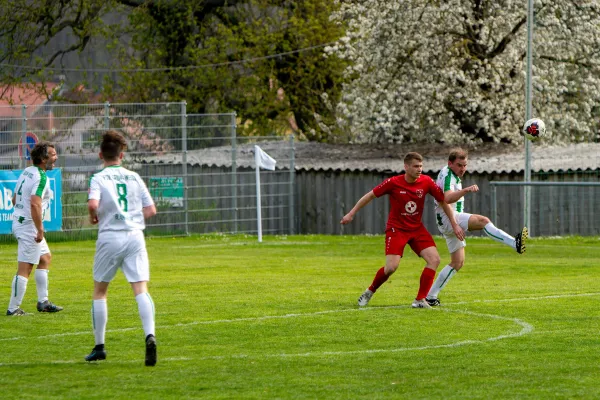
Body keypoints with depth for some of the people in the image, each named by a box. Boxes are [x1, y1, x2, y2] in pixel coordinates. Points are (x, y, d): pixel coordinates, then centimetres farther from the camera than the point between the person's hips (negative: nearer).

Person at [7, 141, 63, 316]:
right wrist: (40, 230, -26)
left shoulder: (27, 171, 11)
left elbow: (14, 199, 19)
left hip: (19, 221, 10)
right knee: (25, 269, -5)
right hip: (29, 225, -10)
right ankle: (13, 308, -2)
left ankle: (43, 302, 23)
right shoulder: (41, 177, -18)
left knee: (45, 258, 20)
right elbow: (35, 204, -30)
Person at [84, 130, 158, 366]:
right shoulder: (134, 178, 11)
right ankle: (149, 336, -31)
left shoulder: (98, 179, 0)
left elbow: (93, 204, -18)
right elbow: (151, 210, 10)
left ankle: (99, 346, 16)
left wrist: (93, 218, 2)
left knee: (99, 292, 14)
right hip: (135, 236, 2)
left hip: (109, 238, -2)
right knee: (141, 290, -7)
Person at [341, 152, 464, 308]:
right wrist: (351, 214, 1)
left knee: (434, 260, -15)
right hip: (396, 228, -4)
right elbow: (370, 196, -3)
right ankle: (370, 292, 10)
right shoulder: (393, 183, -14)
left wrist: (454, 225, 2)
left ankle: (420, 300, -8)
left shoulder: (426, 182, -7)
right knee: (391, 267, -18)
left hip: (417, 228, 4)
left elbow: (443, 201, 4)